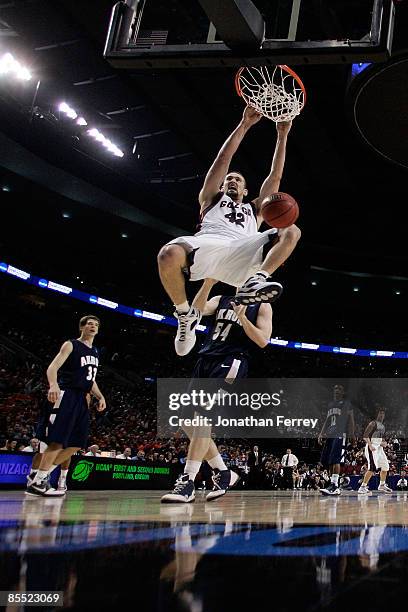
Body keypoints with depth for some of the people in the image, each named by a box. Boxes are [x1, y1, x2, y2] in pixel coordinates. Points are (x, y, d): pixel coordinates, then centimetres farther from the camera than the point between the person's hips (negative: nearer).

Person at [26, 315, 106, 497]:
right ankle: (37, 482, -9)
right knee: (58, 441, -15)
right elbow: (52, 367, -13)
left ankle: (41, 474, 13)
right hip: (66, 395, -8)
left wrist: (100, 396, 11)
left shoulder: (95, 352, 22)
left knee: (76, 444, 4)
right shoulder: (71, 345, -1)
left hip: (81, 399, 8)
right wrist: (53, 385, -34)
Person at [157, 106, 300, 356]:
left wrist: (282, 135, 29)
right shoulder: (212, 198, 36)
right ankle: (186, 314, -13)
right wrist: (244, 125, 20)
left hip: (243, 250, 3)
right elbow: (223, 160, 26)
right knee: (169, 255, -36)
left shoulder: (254, 209, 41)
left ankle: (256, 280, -39)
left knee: (291, 231, -17)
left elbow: (275, 176, 34)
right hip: (208, 242, -2)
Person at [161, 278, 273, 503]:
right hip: (206, 359, 7)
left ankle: (187, 482, -26)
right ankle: (223, 473, 14)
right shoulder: (221, 300, 21)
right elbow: (198, 309, 1)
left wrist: (242, 317, -14)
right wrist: (208, 282, -13)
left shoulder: (262, 307, 9)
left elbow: (262, 341, -3)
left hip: (231, 362, -7)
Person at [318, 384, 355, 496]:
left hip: (340, 435, -8)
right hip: (330, 435, 8)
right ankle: (334, 485, 12)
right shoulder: (330, 404, 22)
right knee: (325, 461, 4)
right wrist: (321, 433, 15)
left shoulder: (347, 403, 3)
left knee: (335, 460, -17)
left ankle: (334, 486, -20)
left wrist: (352, 434, -13)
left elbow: (351, 419, -3)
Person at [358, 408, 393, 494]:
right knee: (372, 468, -19)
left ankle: (382, 486, 25)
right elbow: (365, 436, -17)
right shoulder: (373, 423, -9)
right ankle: (363, 487, -15)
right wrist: (370, 445, -28)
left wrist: (383, 443, 6)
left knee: (385, 466, 11)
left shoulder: (383, 426, 18)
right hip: (372, 448, -9)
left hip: (379, 448, 9)